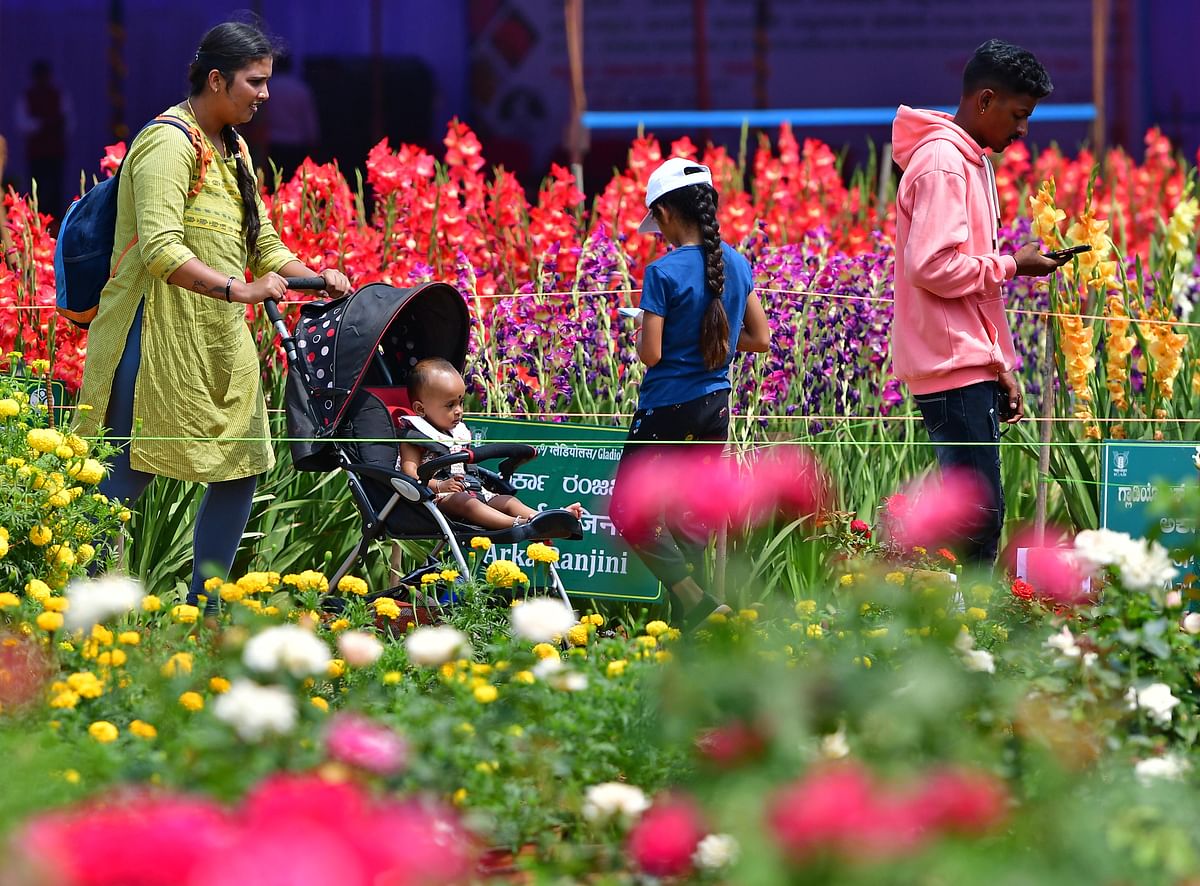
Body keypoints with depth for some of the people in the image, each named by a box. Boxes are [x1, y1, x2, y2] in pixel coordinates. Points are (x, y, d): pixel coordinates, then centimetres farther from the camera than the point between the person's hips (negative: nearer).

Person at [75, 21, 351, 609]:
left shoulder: (231, 150, 16)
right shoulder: (170, 144, -14)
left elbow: (260, 243, 20)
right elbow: (160, 250, -26)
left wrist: (315, 278, 2)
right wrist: (238, 289, -33)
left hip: (220, 342, 9)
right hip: (157, 339, -9)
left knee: (242, 471, 7)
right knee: (128, 474, -8)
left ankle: (203, 610, 15)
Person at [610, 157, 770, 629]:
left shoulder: (664, 272, -16)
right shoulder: (736, 263, 3)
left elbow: (650, 355, -17)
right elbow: (760, 338, 10)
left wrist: (643, 336, 4)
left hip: (668, 409, -7)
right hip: (715, 407, 7)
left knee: (629, 512, 3)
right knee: (690, 518, 14)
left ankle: (699, 604, -11)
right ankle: (694, 624, 11)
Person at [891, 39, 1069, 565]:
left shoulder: (971, 162, 19)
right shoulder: (941, 163, -12)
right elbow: (933, 267, -22)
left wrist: (1000, 369, 19)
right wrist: (1012, 265, -10)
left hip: (972, 368, 10)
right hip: (954, 367, -10)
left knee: (979, 513, 7)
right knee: (978, 513, -13)